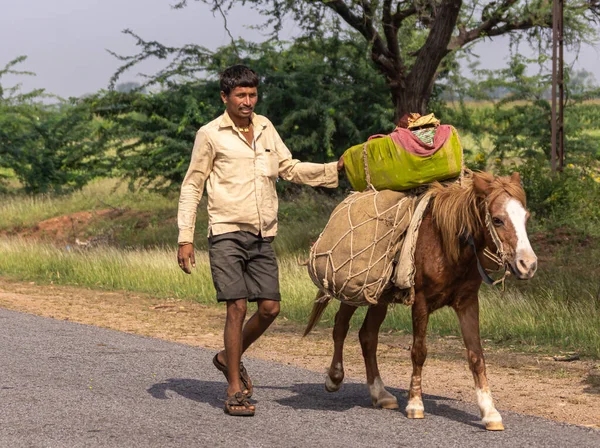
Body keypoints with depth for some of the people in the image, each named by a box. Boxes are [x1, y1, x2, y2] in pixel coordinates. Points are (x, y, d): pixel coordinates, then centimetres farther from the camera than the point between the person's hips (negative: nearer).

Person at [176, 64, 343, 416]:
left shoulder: (265, 127, 12)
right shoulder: (211, 135, -3)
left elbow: (289, 169, 21)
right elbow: (192, 186, 0)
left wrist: (334, 169, 9)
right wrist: (185, 238, -6)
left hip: (262, 237, 5)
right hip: (227, 234, -5)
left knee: (270, 308, 1)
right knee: (238, 307, -11)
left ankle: (230, 357, 26)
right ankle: (235, 391, -2)